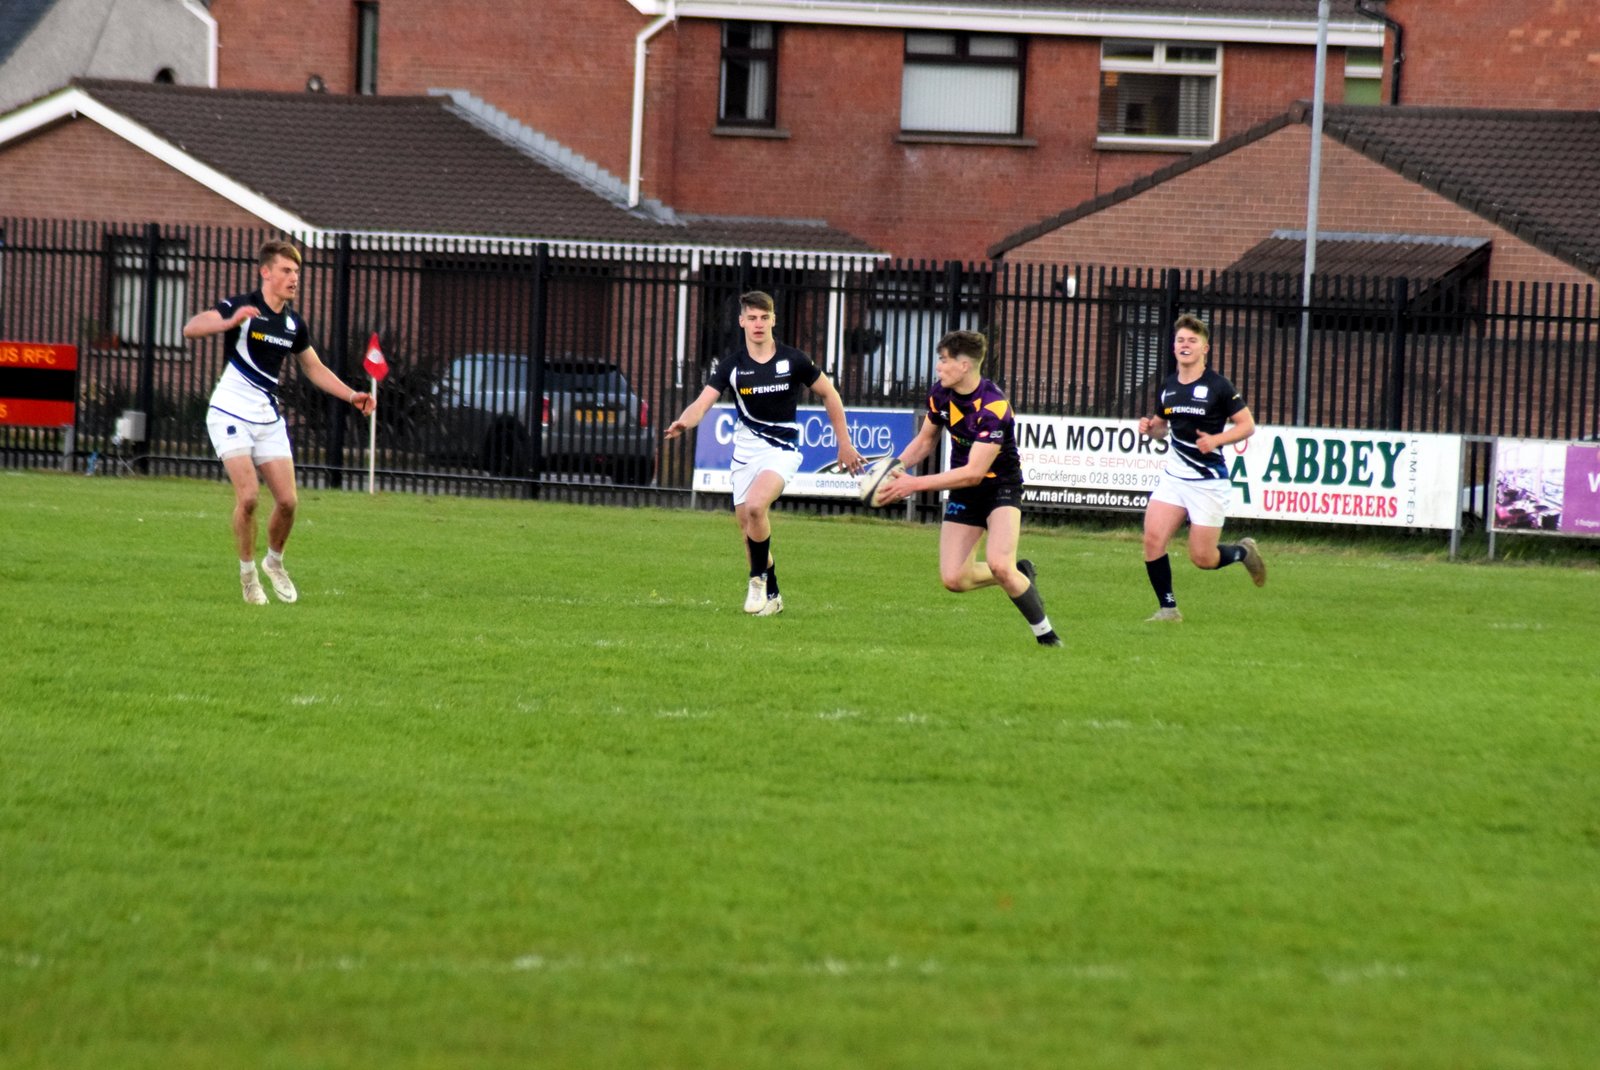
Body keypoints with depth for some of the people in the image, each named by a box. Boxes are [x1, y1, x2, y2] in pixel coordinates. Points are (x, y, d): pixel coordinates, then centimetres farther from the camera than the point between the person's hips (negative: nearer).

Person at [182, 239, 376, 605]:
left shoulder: (294, 322, 8)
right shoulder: (241, 306, -11)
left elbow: (314, 368, 22)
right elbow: (191, 328, -26)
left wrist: (352, 395, 10)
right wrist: (230, 322, -44)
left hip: (268, 417, 5)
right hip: (231, 413, -5)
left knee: (287, 500, -2)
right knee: (248, 495, -17)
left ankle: (274, 561, 25)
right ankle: (247, 571, 2)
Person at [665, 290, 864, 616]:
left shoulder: (793, 360, -8)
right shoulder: (732, 364, -5)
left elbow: (829, 394, 4)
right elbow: (703, 403, -15)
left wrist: (845, 443, 4)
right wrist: (684, 422, -38)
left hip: (783, 449, -4)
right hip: (746, 451, 4)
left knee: (755, 505, -27)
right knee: (747, 525, 4)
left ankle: (759, 578, -7)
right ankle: (771, 595, 23)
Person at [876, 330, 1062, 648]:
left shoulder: (994, 407, -28)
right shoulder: (940, 394, -5)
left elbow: (973, 473, -29)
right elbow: (925, 441, 13)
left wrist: (915, 484, -29)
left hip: (1000, 487, -7)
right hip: (963, 494, 7)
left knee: (998, 564, -28)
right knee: (953, 579, -5)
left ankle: (1045, 631, -8)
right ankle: (1020, 574, 23)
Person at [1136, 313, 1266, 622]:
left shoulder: (1218, 386, -10)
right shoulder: (1168, 386, 7)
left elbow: (1247, 425, -7)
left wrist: (1216, 439, -22)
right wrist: (1149, 427, -2)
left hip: (1209, 481, -5)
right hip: (1174, 477, 5)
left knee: (1202, 558, -2)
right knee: (1153, 539, -12)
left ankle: (1244, 552, 31)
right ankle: (1168, 607, 3)